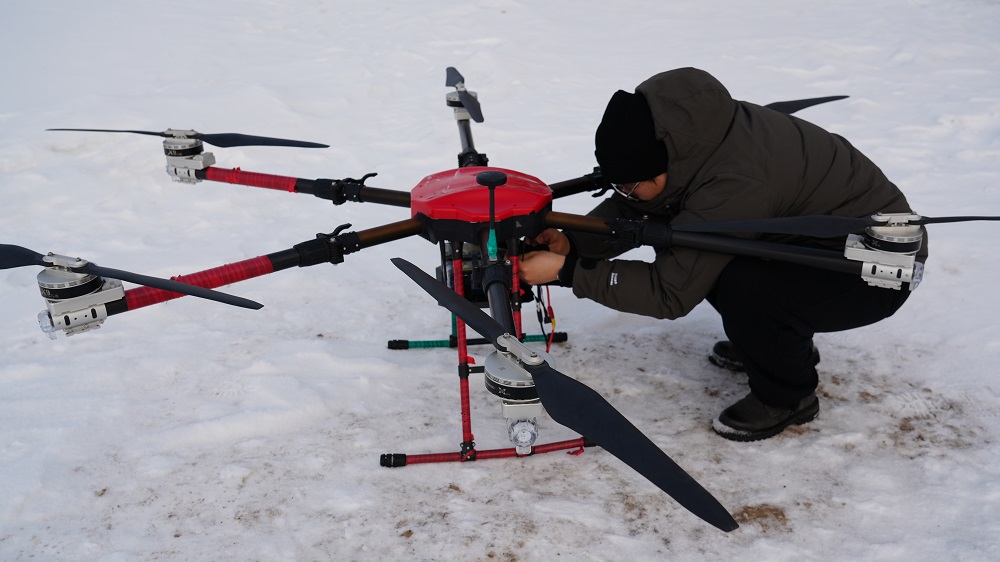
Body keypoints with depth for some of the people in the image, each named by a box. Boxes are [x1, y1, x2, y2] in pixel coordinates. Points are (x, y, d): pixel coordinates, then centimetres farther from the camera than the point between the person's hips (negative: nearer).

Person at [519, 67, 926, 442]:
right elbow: (632, 211, -2)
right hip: (808, 240, 9)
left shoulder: (733, 182, -37)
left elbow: (671, 292, -31)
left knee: (744, 291, -33)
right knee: (678, 238, 0)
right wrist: (573, 243, -17)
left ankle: (788, 396, -1)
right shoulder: (698, 136, -13)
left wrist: (567, 272, -28)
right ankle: (785, 343, 19)